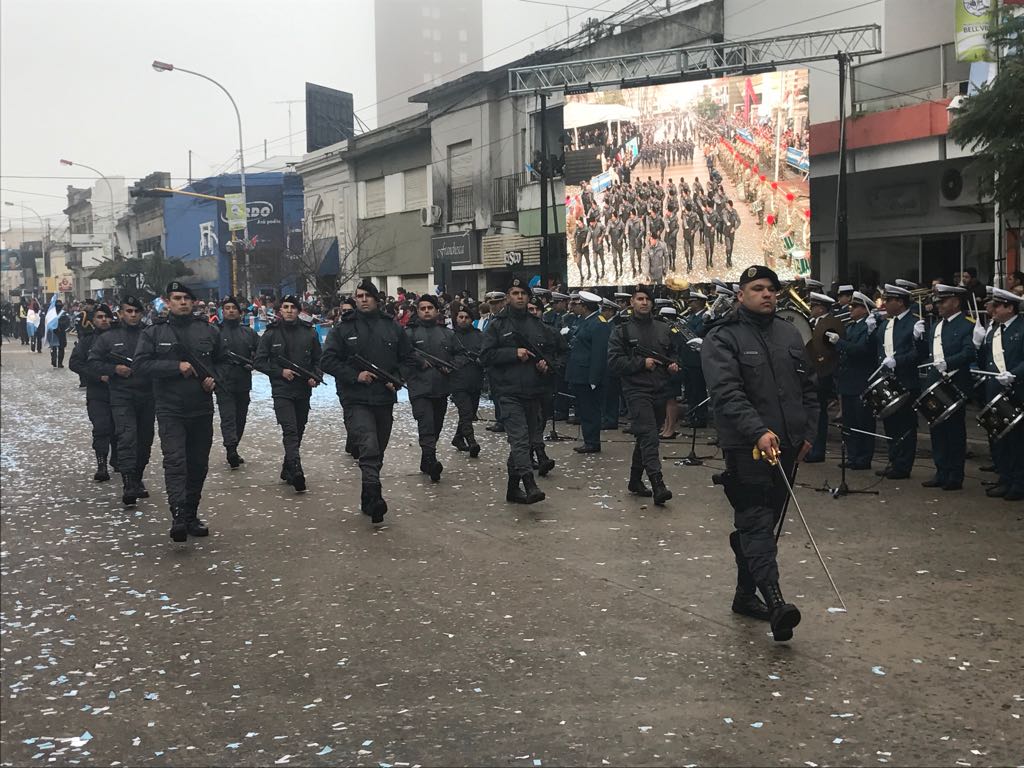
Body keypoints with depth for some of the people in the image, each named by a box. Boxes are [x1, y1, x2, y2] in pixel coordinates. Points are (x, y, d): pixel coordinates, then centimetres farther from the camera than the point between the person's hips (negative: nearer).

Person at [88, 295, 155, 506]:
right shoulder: (109, 337, 6)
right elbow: (93, 363, 6)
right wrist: (115, 369, -9)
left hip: (148, 396, 2)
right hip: (121, 396, -2)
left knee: (145, 440, 10)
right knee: (126, 437, -16)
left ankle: (138, 480, 26)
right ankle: (128, 485, -20)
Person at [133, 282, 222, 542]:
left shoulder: (208, 331, 9)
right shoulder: (153, 333, 2)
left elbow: (223, 363, 19)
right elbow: (140, 365, -8)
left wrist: (214, 379, -2)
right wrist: (177, 366, -16)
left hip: (202, 410, 3)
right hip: (170, 410, -3)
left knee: (198, 464, 8)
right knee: (174, 461, -16)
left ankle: (191, 515, 19)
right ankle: (178, 516, -25)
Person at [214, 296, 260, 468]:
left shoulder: (249, 332, 12)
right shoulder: (215, 331, 2)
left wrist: (253, 363, -4)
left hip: (243, 383, 5)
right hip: (223, 383, -5)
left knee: (241, 418, 10)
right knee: (227, 417, -13)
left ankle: (233, 451, 21)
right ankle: (231, 450, -24)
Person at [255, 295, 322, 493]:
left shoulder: (309, 332, 6)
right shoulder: (271, 334, 0)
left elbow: (317, 359, 13)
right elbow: (260, 361, 2)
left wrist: (315, 377, -5)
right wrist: (280, 372, -11)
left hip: (304, 390, 4)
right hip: (282, 391, -4)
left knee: (298, 431, 11)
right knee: (290, 430, -17)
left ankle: (287, 471, 25)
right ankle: (296, 472, -27)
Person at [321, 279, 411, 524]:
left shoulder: (392, 328, 9)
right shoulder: (343, 329, 1)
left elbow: (406, 358, 16)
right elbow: (329, 360, -3)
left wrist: (396, 379, -2)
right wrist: (355, 376, -15)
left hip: (384, 399, 4)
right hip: (356, 400, -4)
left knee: (378, 451, 12)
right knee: (369, 448, -22)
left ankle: (368, 501, 25)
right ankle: (375, 499, -27)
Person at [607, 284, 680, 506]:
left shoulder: (664, 329, 12)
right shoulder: (622, 331, 0)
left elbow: (674, 354, 23)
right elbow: (614, 361, -8)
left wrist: (673, 365, 1)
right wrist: (642, 363, -15)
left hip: (660, 391, 5)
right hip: (636, 390, -5)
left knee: (645, 437, 14)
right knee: (648, 435, -17)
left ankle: (635, 480, 27)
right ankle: (658, 485, -25)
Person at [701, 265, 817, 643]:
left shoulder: (789, 334, 14)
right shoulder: (722, 339, -7)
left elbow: (808, 387, 19)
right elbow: (727, 393, -19)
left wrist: (807, 433, 11)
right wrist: (759, 433, -29)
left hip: (786, 446, 7)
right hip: (747, 447, -7)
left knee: (764, 521, 14)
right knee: (757, 522, -13)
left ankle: (746, 594, 25)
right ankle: (775, 601, -22)